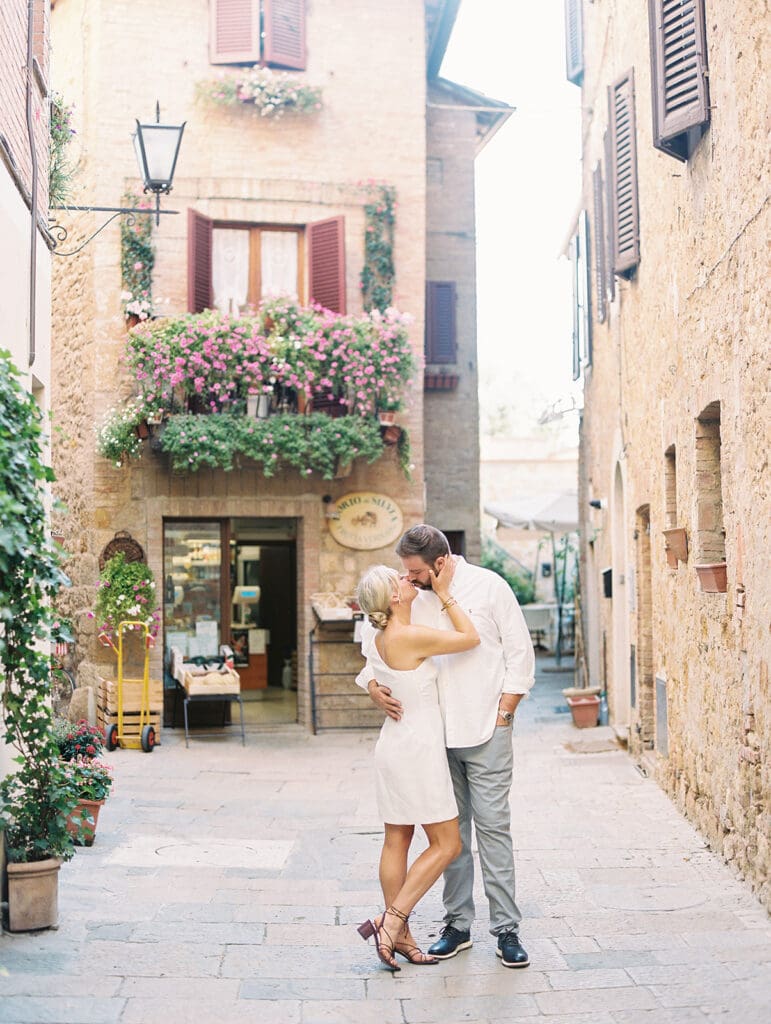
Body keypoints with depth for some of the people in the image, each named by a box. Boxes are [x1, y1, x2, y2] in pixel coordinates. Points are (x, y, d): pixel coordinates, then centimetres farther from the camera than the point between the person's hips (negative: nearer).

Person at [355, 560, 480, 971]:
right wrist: (443, 592, -7)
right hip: (418, 749, -9)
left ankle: (399, 936, 17)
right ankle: (391, 921, -2)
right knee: (446, 844, 1)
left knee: (397, 841, 11)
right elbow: (470, 638, -13)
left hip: (395, 747, 9)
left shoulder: (380, 639, 5)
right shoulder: (409, 637, -21)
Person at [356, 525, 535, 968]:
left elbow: (520, 653, -1)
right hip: (436, 733, 4)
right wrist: (372, 683, -4)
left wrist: (502, 715, -5)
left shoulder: (489, 587, -4)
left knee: (493, 826, -4)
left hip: (485, 732, -4)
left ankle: (507, 929, 3)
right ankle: (458, 924, 18)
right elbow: (375, 645, 17)